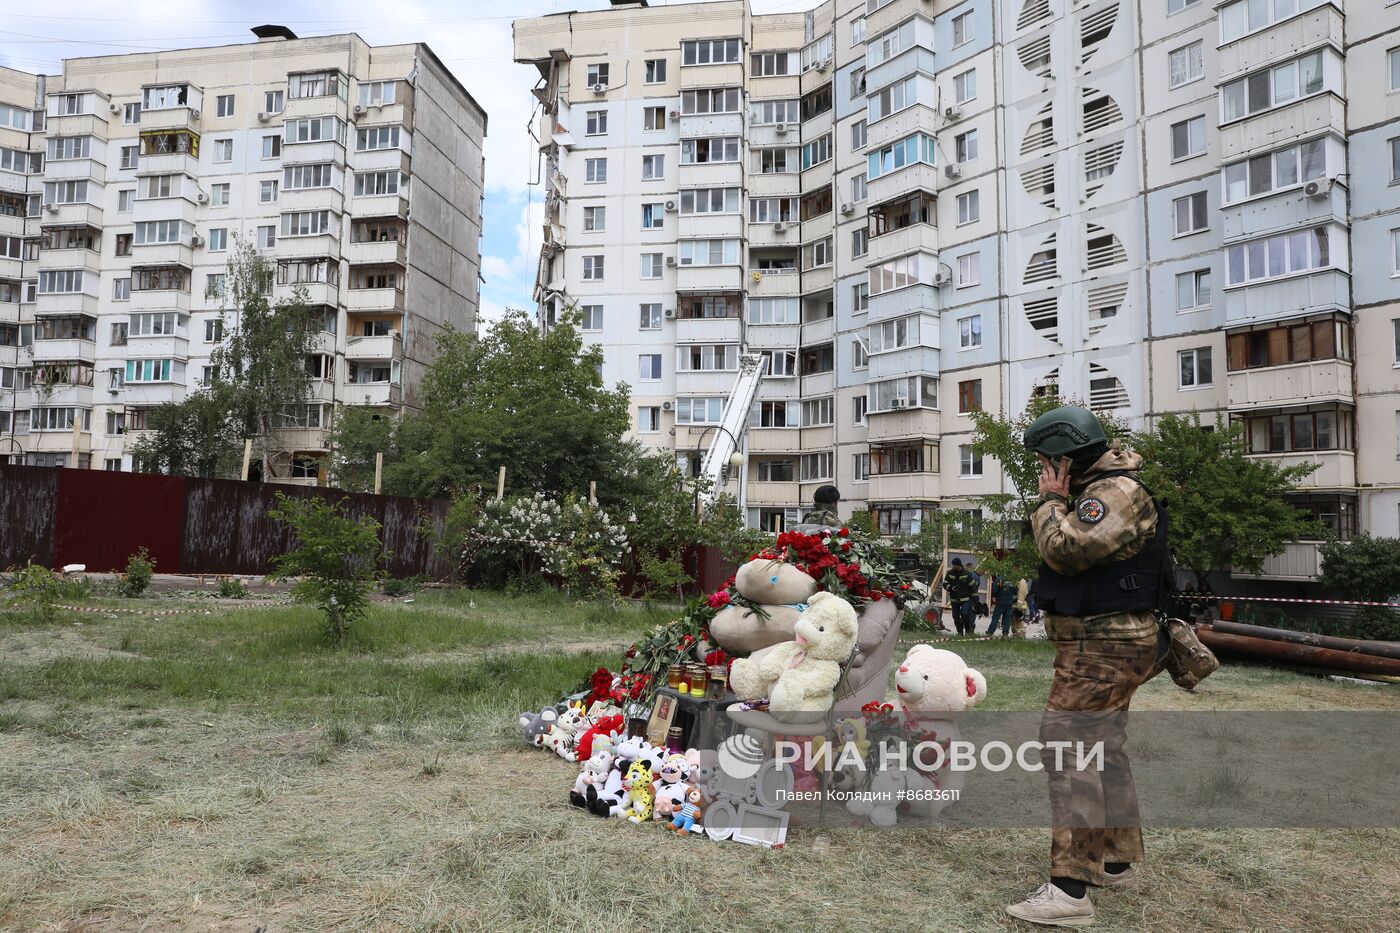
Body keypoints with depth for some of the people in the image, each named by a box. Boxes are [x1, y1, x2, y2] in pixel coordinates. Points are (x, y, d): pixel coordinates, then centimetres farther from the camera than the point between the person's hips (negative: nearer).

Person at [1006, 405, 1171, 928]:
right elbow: (1062, 554, 19)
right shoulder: (1099, 491, 16)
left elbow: (1066, 549, -25)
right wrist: (1055, 500, 9)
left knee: (1068, 749, -13)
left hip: (1102, 647, -11)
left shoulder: (1117, 492, -18)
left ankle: (1070, 889, -12)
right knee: (1103, 749, 20)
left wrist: (1050, 500, -14)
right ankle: (1116, 860, 34)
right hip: (1103, 645, 11)